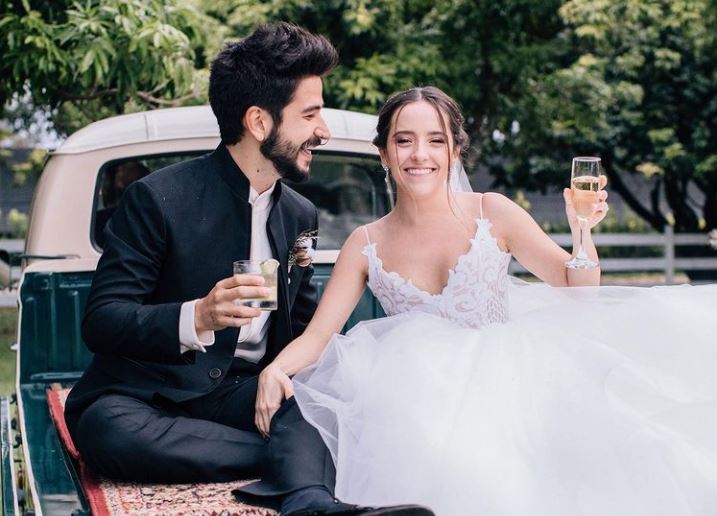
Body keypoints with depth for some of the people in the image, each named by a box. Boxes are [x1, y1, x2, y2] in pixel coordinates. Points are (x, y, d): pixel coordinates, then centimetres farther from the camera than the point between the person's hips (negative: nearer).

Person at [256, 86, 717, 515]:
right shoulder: (367, 245, 1)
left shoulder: (492, 214, -2)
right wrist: (274, 371, -22)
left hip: (503, 382, 0)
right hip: (422, 402, 0)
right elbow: (317, 336, -1)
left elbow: (578, 291, 4)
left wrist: (582, 232, -16)